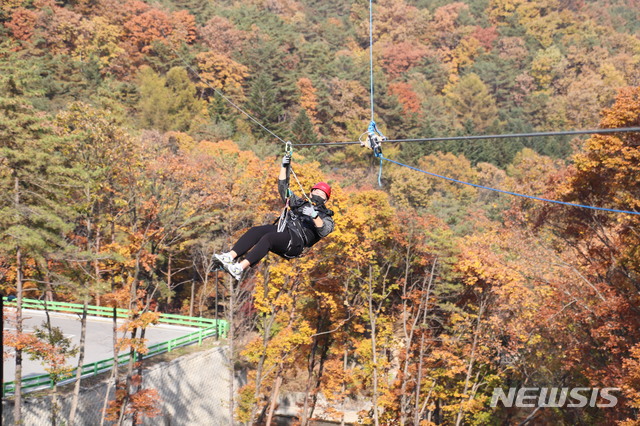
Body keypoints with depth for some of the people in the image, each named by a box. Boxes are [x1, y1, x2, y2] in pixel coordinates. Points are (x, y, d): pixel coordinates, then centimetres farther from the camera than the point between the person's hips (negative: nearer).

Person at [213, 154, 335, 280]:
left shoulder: (325, 216, 18)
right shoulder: (298, 202, 33)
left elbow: (324, 231, -5)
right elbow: (283, 187, 32)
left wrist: (314, 215, -23)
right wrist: (284, 166, 22)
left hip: (296, 242, -6)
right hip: (281, 229, 6)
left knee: (268, 238, -34)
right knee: (255, 231, -24)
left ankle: (240, 268, -48)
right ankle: (230, 257, -38)